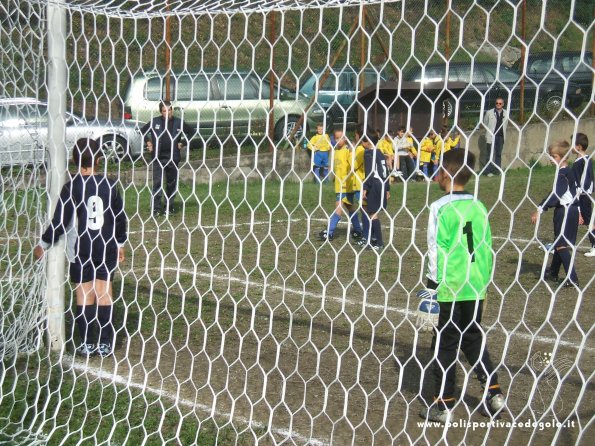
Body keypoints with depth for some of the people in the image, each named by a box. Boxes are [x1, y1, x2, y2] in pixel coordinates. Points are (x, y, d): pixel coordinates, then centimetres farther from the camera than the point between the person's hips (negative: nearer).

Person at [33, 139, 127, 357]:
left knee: (84, 294, 7)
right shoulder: (109, 185, 0)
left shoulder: (72, 187, -10)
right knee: (104, 292, 6)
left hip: (80, 250, -2)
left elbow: (60, 221, -11)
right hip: (106, 247, 2)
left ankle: (87, 343, 11)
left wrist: (43, 244, 2)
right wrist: (120, 243, 20)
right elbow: (120, 217, 7)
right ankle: (105, 343, 8)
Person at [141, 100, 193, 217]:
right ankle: (156, 208, 2)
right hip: (158, 158, -1)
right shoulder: (155, 122, -1)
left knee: (171, 183, 9)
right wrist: (148, 142, 5)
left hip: (173, 158, 1)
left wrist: (182, 143, 5)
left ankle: (169, 207, 20)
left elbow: (190, 132, 13)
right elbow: (143, 130, 14)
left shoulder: (178, 122, -1)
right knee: (157, 183, -3)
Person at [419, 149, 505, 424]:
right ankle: (494, 393, 18)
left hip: (450, 288, -5)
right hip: (476, 287, 6)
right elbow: (487, 247, 10)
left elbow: (437, 251, -12)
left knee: (446, 344, 4)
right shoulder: (478, 206, 6)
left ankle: (443, 406, 12)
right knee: (473, 338, 20)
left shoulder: (441, 207, -11)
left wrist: (432, 287, -5)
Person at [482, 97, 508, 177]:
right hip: (492, 137, -3)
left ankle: (497, 171, 17)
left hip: (501, 136, 4)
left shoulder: (506, 113, 5)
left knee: (499, 154, 10)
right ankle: (488, 171, 1)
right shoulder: (489, 113, -4)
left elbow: (506, 124, 16)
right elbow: (485, 123, 6)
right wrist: (490, 131, 7)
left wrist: (502, 132, 9)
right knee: (490, 154, -5)